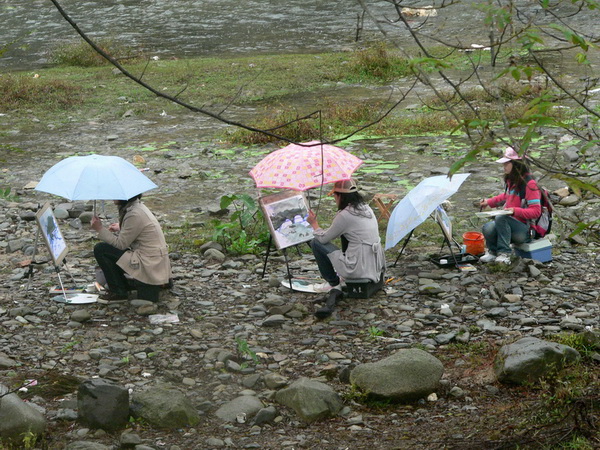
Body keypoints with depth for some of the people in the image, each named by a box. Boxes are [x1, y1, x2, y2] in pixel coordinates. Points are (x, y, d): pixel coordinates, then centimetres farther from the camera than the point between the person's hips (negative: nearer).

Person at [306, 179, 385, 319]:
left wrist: (314, 224, 16)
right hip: (376, 266, 8)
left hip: (359, 269, -8)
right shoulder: (367, 209, 10)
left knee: (316, 243, 3)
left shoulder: (345, 215, -14)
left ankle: (334, 284, 15)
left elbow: (324, 238, -2)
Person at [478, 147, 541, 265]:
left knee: (500, 218, -33)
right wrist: (489, 202, 23)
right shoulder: (511, 181, 13)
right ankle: (492, 251, 4)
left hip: (525, 231, -7)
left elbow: (536, 211, -18)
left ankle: (504, 254, -25)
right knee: (488, 228, -22)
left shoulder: (529, 183, -15)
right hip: (511, 224, 7)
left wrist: (515, 211, -30)